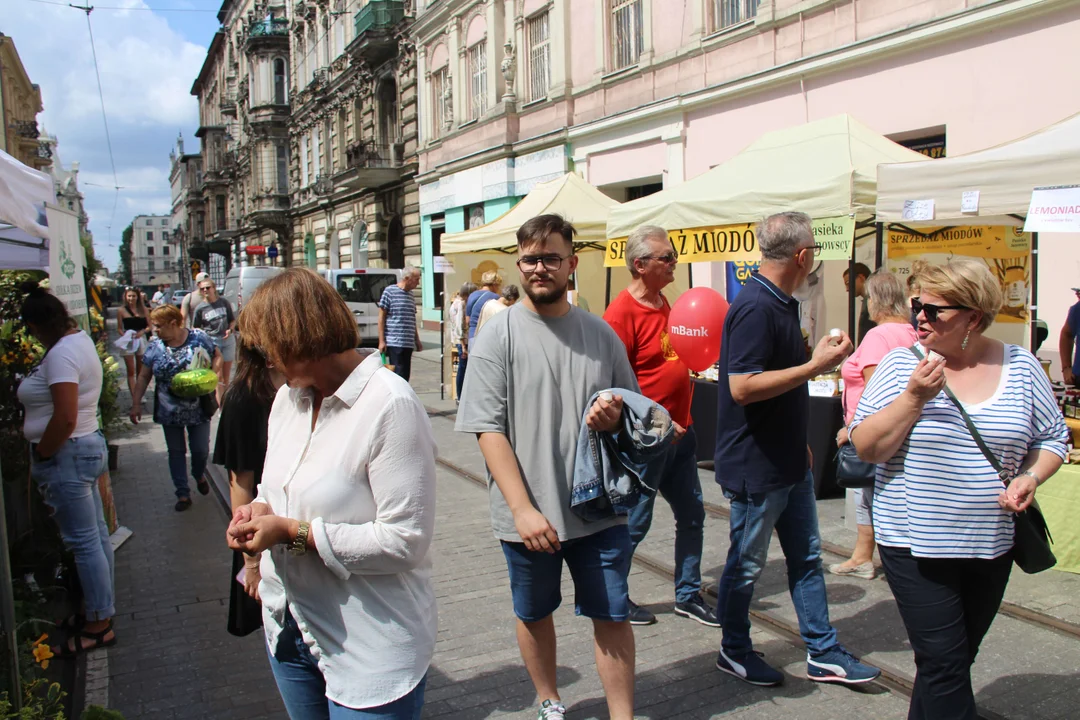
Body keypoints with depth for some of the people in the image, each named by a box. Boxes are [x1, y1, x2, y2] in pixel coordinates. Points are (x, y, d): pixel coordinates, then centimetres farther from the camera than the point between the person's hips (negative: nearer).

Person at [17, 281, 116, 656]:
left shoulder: (61, 353, -20)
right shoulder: (80, 339, 11)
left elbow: (65, 418, -27)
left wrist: (41, 455, -14)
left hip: (67, 455, -10)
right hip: (88, 446, 10)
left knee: (83, 541, -2)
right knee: (95, 535, 16)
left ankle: (99, 625, 8)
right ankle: (101, 607, 29)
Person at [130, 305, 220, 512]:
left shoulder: (199, 338, -10)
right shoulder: (155, 346, -4)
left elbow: (217, 356, 4)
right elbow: (143, 376, 2)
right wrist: (136, 403, -2)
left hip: (198, 409, -1)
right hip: (170, 411, 2)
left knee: (201, 449, 7)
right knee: (176, 452, 8)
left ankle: (199, 475, 39)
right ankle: (183, 494, 19)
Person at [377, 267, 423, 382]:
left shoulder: (410, 294, 16)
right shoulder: (390, 291, -4)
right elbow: (381, 317, -5)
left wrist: (417, 340, 22)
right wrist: (381, 341, -10)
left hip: (408, 343, 7)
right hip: (394, 343, -7)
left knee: (405, 375, 7)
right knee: (398, 375, -10)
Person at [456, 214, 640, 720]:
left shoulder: (599, 333, 3)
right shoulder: (499, 334, -7)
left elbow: (633, 408, 14)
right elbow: (489, 430, -12)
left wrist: (616, 418, -11)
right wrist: (523, 509, -19)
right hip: (528, 515, -1)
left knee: (613, 615, 9)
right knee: (534, 613, 17)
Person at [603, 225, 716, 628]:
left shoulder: (664, 303, 9)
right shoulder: (622, 313, -18)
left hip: (680, 432, 9)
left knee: (691, 514, 15)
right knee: (635, 524, 5)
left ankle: (688, 595, 30)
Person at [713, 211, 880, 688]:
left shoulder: (783, 304, 10)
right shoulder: (754, 308, -22)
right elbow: (743, 387, -28)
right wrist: (817, 366, -23)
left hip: (789, 461, 10)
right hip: (756, 466, -10)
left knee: (806, 556, 17)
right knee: (746, 563, 7)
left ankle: (822, 652, 30)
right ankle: (734, 651, 26)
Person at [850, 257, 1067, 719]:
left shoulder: (1021, 367, -1)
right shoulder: (902, 364, -8)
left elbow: (1052, 438, 10)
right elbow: (866, 448, -11)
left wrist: (1031, 477, -9)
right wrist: (915, 398, -22)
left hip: (991, 545, 3)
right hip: (915, 544, -3)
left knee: (953, 662, 19)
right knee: (944, 664, -1)